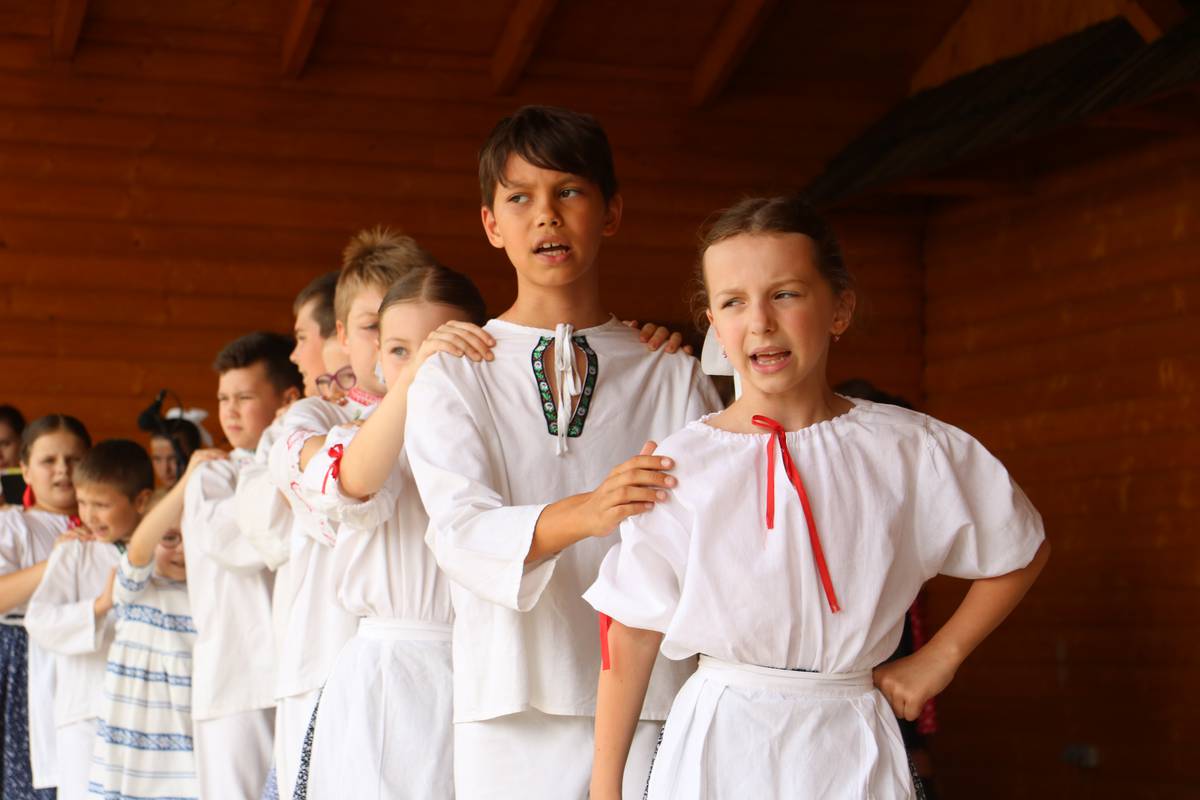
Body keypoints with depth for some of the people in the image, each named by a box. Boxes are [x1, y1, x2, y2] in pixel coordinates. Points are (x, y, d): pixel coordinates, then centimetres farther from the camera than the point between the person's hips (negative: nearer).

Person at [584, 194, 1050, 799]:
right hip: (717, 744, 0)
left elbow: (1021, 551, 10)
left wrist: (937, 660, 3)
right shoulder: (679, 465, -4)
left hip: (848, 747, 1)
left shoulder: (910, 452, -3)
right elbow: (632, 634, -1)